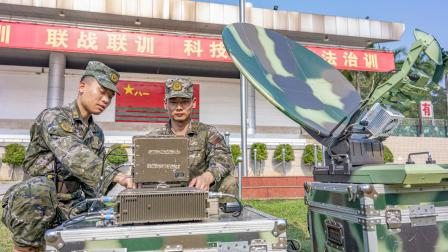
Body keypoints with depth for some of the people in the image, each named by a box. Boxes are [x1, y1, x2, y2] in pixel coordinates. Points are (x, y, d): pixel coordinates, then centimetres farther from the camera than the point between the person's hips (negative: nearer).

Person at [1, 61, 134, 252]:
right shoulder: (53, 117, -11)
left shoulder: (97, 134, 12)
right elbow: (76, 159, -29)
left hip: (69, 207, 6)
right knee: (40, 188, -38)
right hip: (30, 204, -6)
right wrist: (116, 180, -37)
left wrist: (117, 177, -10)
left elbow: (95, 175, 11)